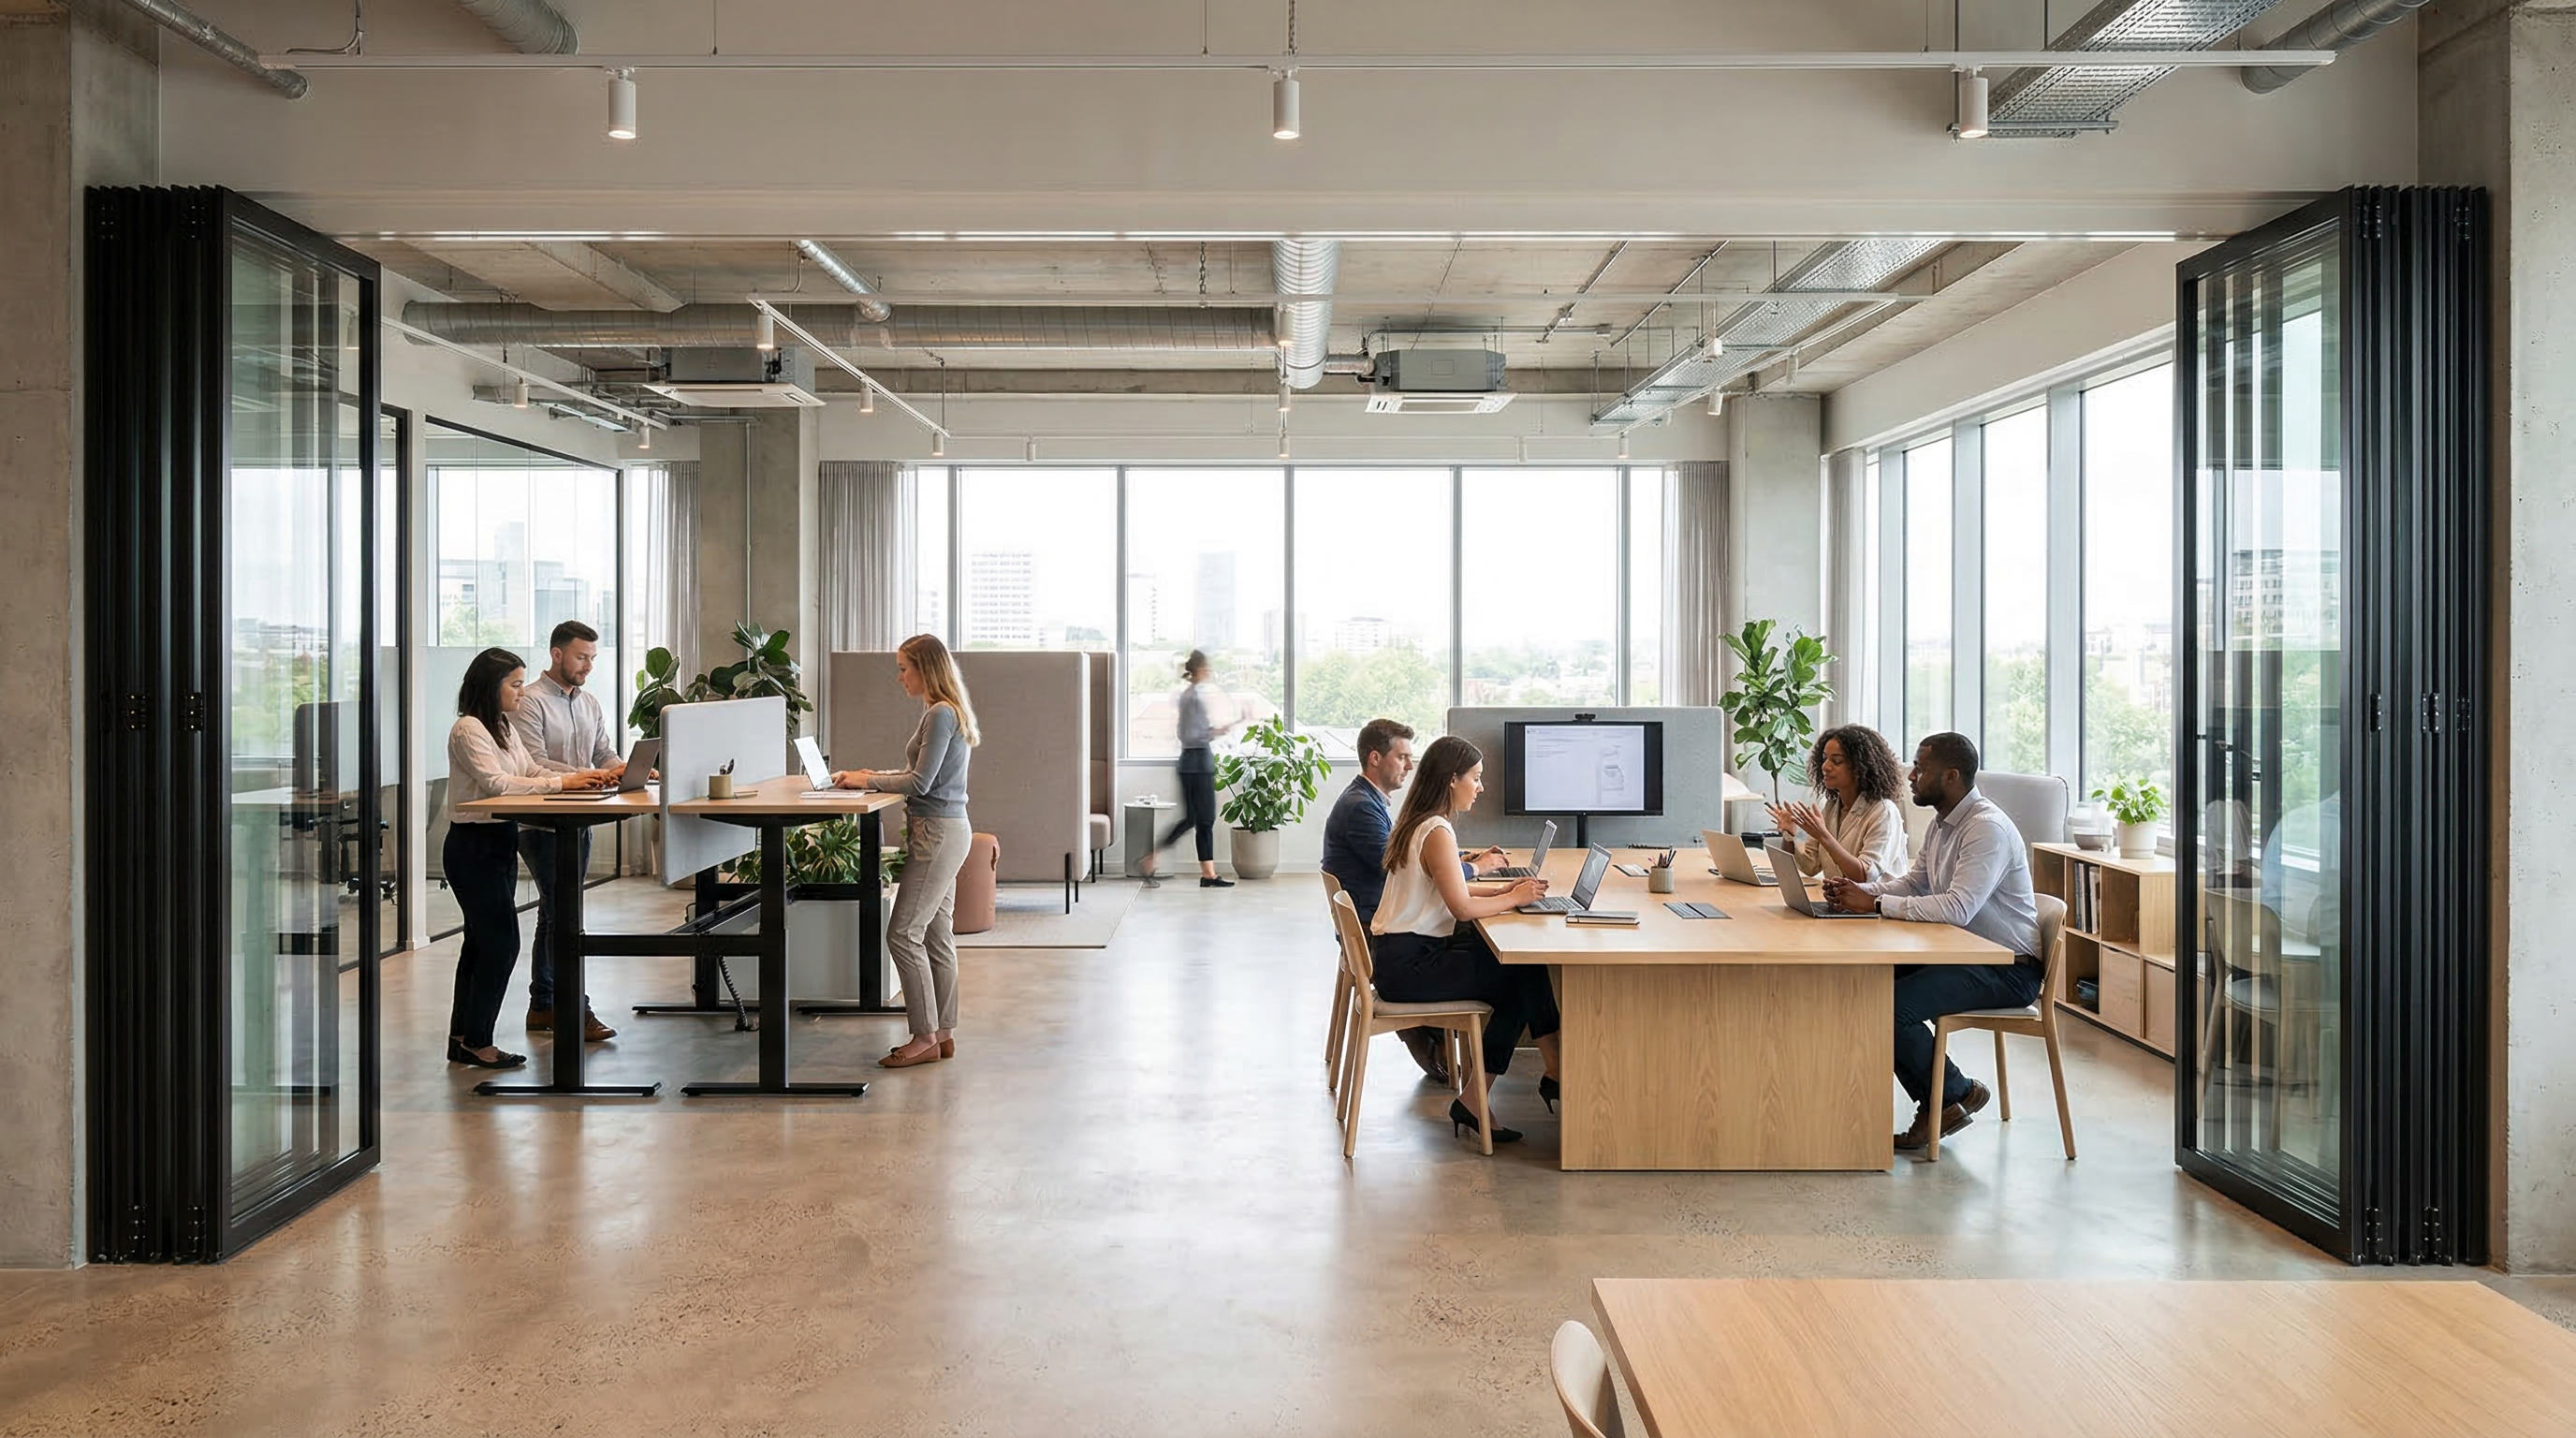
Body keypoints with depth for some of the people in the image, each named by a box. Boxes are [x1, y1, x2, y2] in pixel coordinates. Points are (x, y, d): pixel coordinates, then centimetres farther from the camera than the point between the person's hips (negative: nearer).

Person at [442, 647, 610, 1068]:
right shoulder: (468, 730, -14)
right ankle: (476, 1042, 0)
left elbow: (530, 772, 12)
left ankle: (462, 1040, 17)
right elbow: (497, 783, -23)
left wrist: (580, 778, -4)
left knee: (481, 941, 11)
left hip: (500, 844, 10)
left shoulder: (505, 728, 14)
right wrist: (561, 783, -24)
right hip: (473, 846, -10)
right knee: (502, 942, -8)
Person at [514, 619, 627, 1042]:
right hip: (543, 824, -8)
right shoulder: (531, 702, -9)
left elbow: (606, 754, 13)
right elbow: (534, 765, -19)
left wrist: (626, 768, -9)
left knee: (554, 913, 13)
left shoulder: (589, 702, 15)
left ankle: (542, 1007, 21)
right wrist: (585, 774, -29)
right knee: (562, 915, -10)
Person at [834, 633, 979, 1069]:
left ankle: (926, 1037, -2)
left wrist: (867, 781, -8)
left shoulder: (941, 714, -16)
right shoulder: (941, 711, 16)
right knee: (937, 936, 12)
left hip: (938, 833, -10)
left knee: (903, 934, -7)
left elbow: (921, 783, -18)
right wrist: (878, 776, 11)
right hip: (941, 832, 10)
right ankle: (942, 1034, 17)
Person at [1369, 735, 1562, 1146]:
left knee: (1517, 978, 3)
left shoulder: (1419, 825, 14)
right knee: (1527, 973, -8)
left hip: (1401, 957, 10)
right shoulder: (1437, 832, -17)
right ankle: (1554, 1075, 7)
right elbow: (1463, 908, -20)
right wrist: (1515, 899, -5)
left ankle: (1476, 1100, 4)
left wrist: (1503, 890, 8)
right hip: (1410, 965, -10)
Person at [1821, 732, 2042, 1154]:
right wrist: (1860, 890, 1)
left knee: (1892, 1005, -24)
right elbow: (1916, 884, 20)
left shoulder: (1988, 829, -21)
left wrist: (1876, 904, -26)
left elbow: (1958, 908, -30)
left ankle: (1956, 1094, 2)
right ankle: (1936, 1103, 3)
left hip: (2008, 969, -10)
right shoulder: (1943, 823, 11)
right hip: (1964, 955, 10)